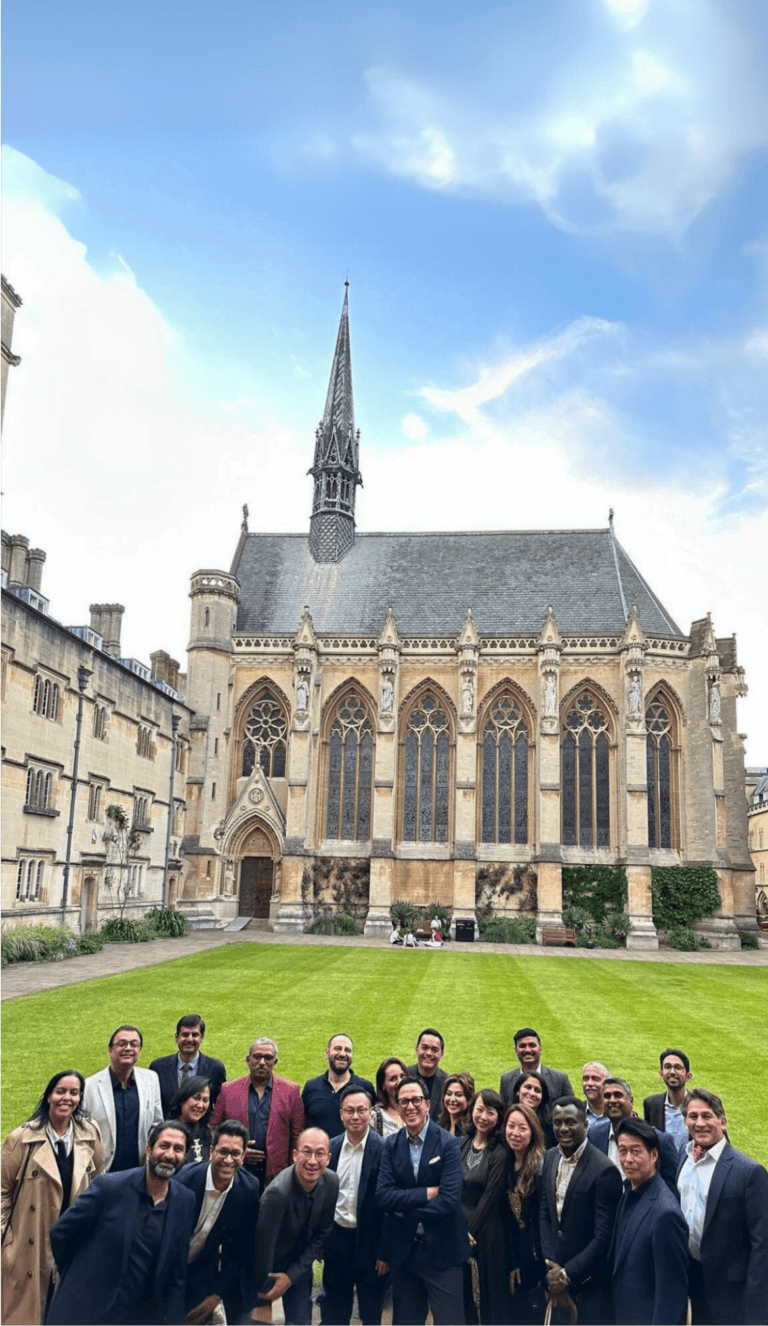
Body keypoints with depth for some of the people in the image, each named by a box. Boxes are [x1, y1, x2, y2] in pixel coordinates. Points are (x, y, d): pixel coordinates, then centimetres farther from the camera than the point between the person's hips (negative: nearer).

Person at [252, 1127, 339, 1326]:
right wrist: (263, 1302, -15)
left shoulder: (332, 1182, -18)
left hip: (299, 1264, 4)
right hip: (267, 1265, -4)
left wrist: (292, 1275, -10)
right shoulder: (278, 1192, -35)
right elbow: (263, 1248, -25)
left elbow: (321, 1234, -5)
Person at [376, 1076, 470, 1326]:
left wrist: (405, 1212, -11)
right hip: (402, 1251, 3)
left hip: (441, 1251, -3)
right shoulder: (392, 1144, 0)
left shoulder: (448, 1143, -11)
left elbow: (449, 1200, -20)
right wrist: (427, 1193, -18)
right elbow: (383, 1196, -10)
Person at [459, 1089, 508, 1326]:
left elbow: (489, 1199, -12)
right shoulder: (461, 1144, 1)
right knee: (459, 1290, 14)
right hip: (456, 1225, 4)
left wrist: (468, 1232, -10)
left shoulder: (500, 1154, -12)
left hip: (484, 1233, -4)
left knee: (485, 1294, 6)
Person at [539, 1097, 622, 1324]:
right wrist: (551, 1266, -3)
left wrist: (568, 1274, -13)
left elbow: (604, 1236, -18)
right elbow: (545, 1214, 6)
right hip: (554, 1273, 5)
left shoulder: (604, 1170, -20)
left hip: (589, 1280, -5)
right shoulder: (550, 1158, 1)